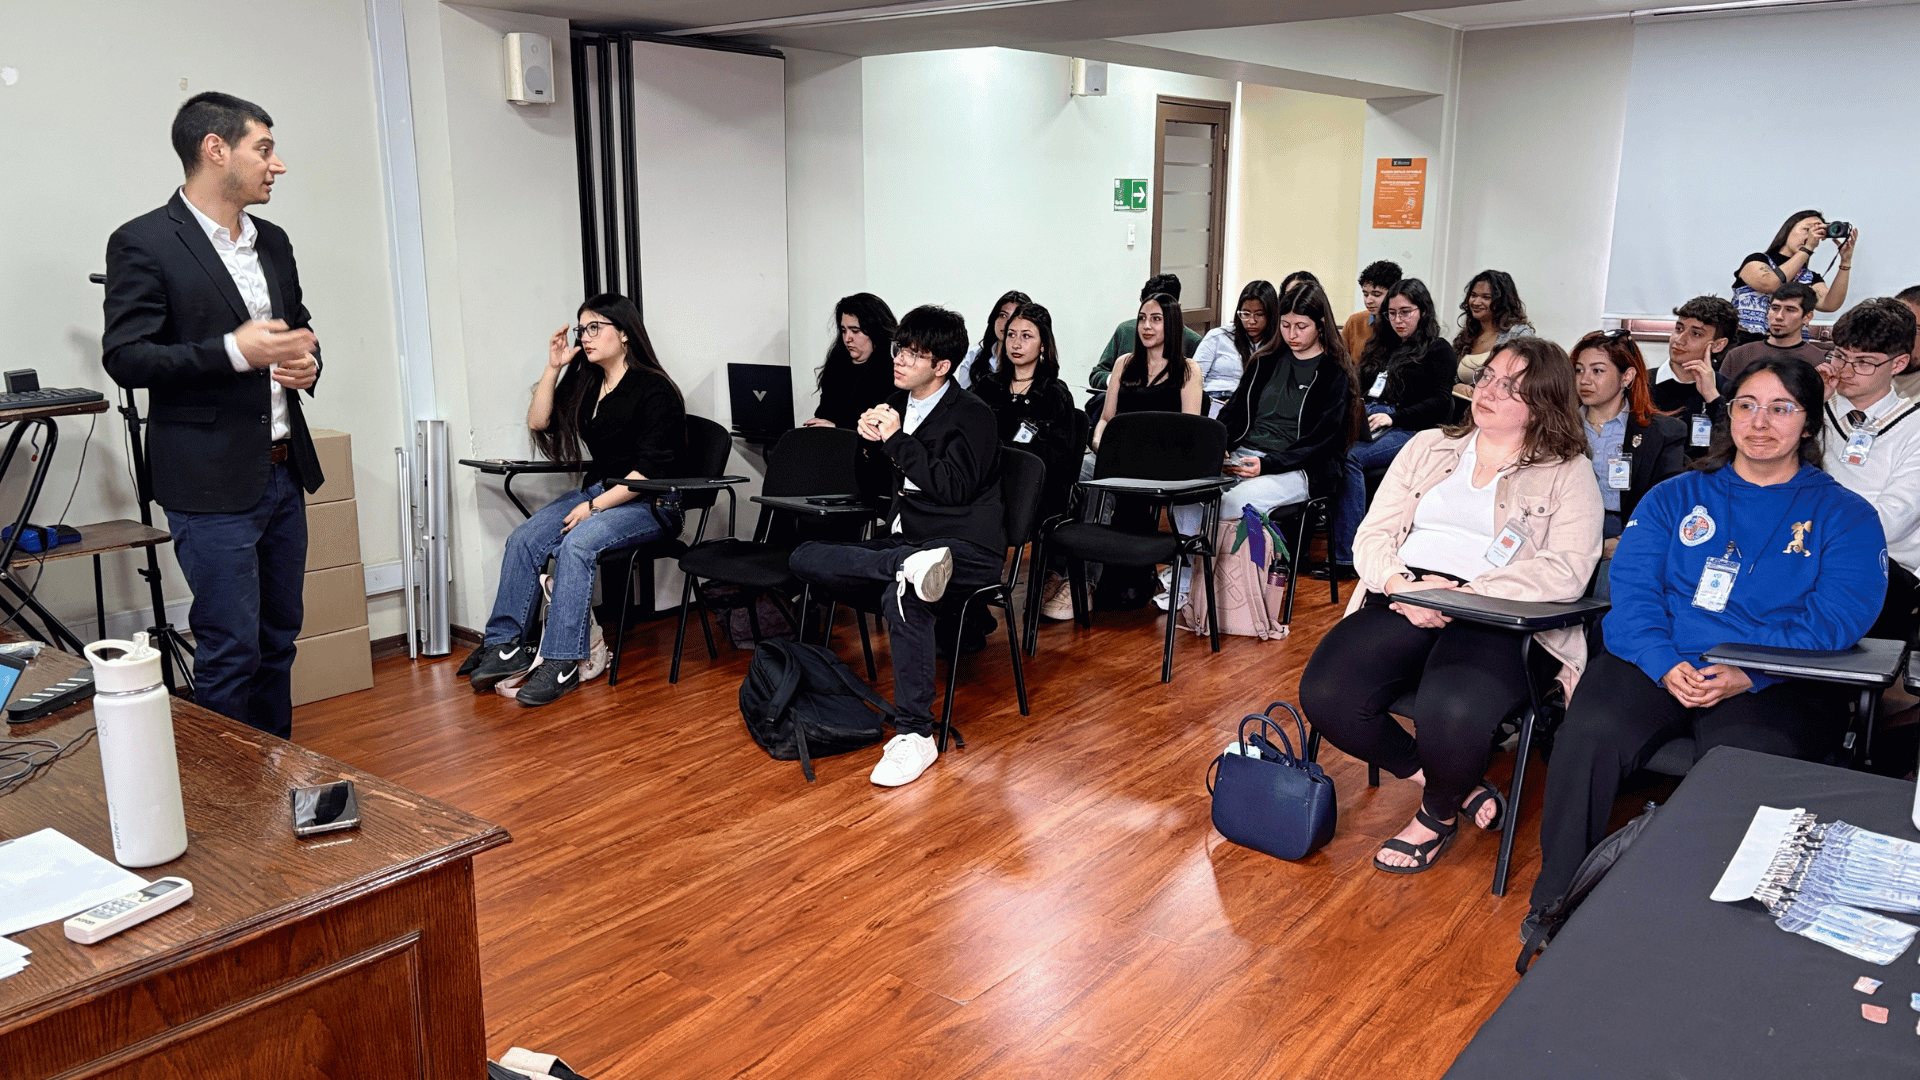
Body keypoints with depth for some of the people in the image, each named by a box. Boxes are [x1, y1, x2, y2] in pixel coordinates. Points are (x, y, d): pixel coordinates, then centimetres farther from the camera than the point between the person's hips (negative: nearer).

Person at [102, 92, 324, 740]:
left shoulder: (272, 242, 13)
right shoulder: (143, 243, -8)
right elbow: (125, 359, -13)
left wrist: (306, 362, 2)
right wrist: (234, 352, -23)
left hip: (283, 472, 7)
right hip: (212, 484, -7)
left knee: (279, 640, 15)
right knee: (230, 653, -3)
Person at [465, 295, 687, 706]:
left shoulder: (654, 390, -11)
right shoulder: (585, 383, 13)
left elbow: (650, 469, -17)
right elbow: (539, 422, 11)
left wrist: (595, 506, -20)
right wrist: (553, 367, 2)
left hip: (649, 503, -8)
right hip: (597, 490, 8)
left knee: (577, 543, -32)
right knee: (523, 539, -14)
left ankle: (561, 664, -30)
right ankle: (505, 646, -11)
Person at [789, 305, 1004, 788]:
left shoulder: (972, 415, -4)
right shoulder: (897, 405, 15)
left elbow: (952, 488, -16)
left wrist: (898, 441, -12)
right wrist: (871, 440, 0)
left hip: (963, 545, -7)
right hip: (907, 538, 8)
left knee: (901, 597, -38)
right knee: (805, 558, -11)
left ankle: (915, 735, -29)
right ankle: (911, 566, -35)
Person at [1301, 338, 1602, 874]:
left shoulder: (1568, 474, 7)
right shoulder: (1428, 449, 20)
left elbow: (1567, 571, -8)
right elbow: (1373, 535, 13)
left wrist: (1464, 593, -18)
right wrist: (1402, 584, -10)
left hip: (1501, 621, -4)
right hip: (1404, 604, 4)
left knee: (1454, 712, -36)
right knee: (1325, 694, -23)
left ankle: (1438, 815, 1)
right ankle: (1456, 785, 0)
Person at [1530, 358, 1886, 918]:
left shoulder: (1845, 515, 13)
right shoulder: (1674, 498, 17)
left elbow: (1837, 617, -2)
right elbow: (1632, 589, 4)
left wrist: (1749, 673, -18)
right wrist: (1666, 665, -15)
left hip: (1777, 679, -1)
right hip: (1658, 665, 1)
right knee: (1589, 734, -28)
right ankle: (1556, 903, -15)